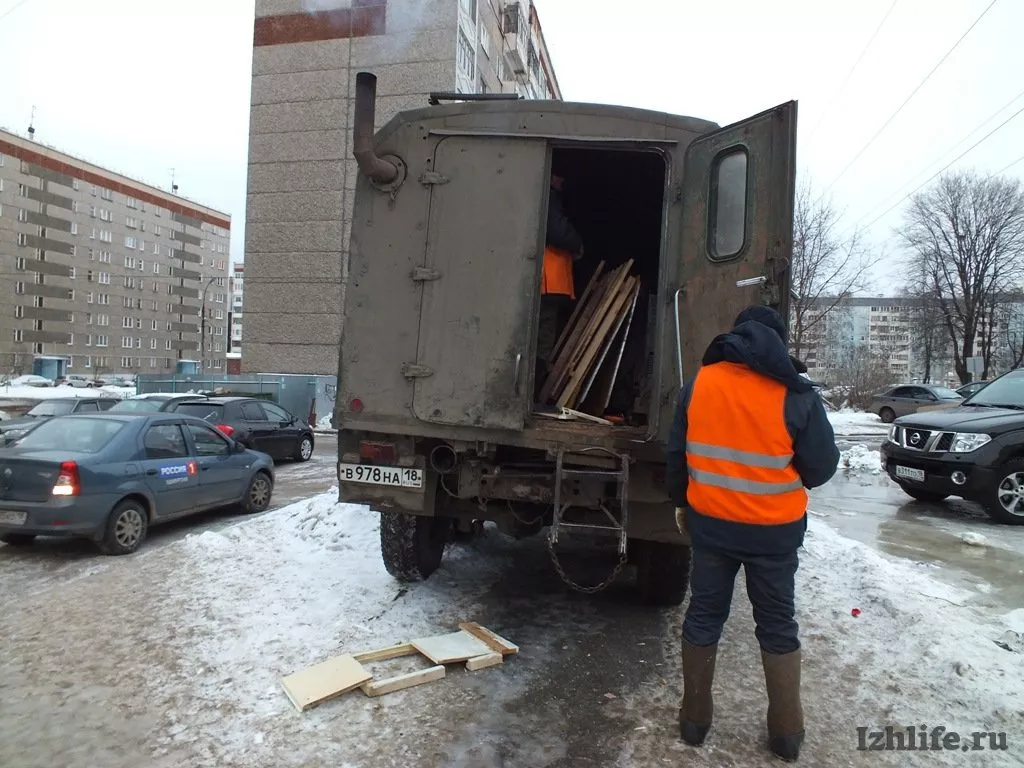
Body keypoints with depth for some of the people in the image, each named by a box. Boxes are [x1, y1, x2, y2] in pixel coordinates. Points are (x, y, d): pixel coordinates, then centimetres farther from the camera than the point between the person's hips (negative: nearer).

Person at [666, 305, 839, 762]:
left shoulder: (698, 384, -5)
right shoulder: (795, 395, -13)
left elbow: (676, 454, 2)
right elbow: (822, 466, -7)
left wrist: (681, 502, 16)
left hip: (710, 522, 2)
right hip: (774, 530, -1)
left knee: (703, 616, 16)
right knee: (778, 626, 16)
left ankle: (694, 720, 27)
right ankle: (787, 733, 27)